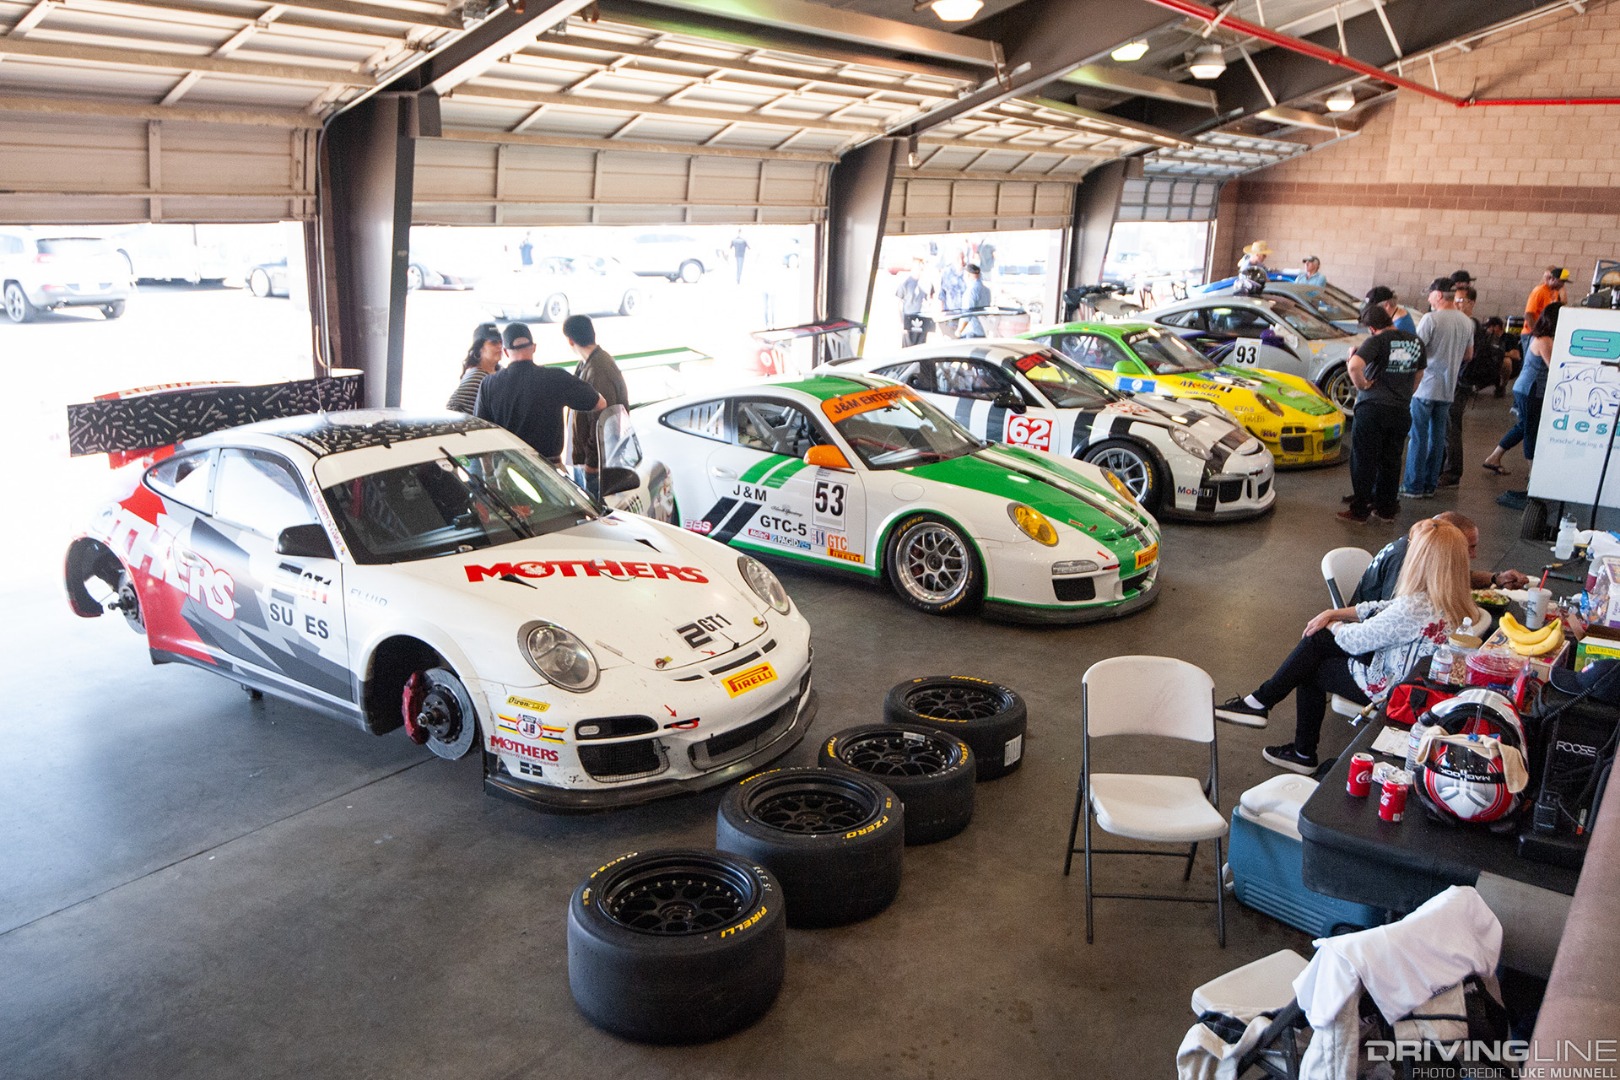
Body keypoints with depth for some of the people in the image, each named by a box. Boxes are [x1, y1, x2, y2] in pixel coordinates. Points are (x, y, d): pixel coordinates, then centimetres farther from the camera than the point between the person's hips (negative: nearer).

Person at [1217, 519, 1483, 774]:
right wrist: (1334, 613, 3)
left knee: (1309, 670, 3)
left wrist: (1333, 624, 1)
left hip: (1387, 688, -9)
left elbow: (1356, 640, -20)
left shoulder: (1416, 608, -32)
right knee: (1316, 639, 7)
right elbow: (1384, 609, 8)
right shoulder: (1452, 599, -4)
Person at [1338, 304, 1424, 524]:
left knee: (1364, 461, 4)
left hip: (1373, 408, -6)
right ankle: (1386, 509, 23)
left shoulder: (1376, 341, -13)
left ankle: (1360, 510, 10)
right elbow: (1418, 375, 20)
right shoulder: (1415, 342, 7)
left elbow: (1354, 366, -30)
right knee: (1391, 461, 15)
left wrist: (1362, 385, -13)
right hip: (1402, 411, 6)